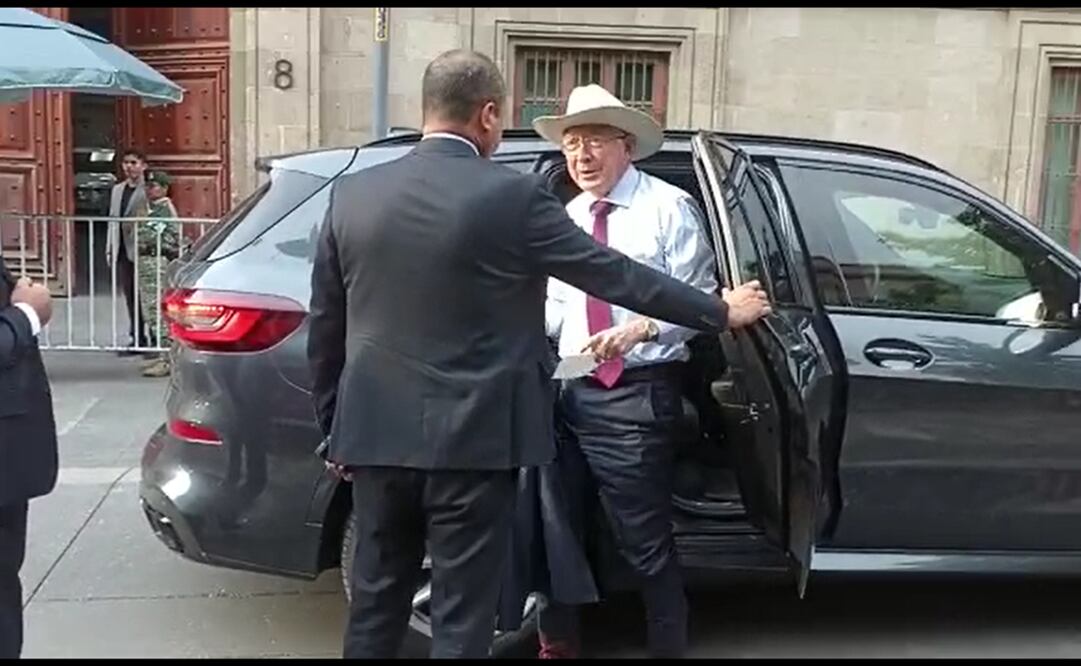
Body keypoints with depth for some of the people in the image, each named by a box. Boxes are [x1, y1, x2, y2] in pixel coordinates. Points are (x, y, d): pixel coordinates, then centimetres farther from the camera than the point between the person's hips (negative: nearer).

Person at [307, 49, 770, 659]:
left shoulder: (353, 194, 4)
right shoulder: (512, 196, -11)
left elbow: (325, 326, 9)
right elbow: (615, 274, -4)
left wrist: (335, 428, 20)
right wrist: (721, 311, 9)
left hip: (377, 434, 5)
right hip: (472, 438, -5)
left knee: (376, 602, 18)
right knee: (462, 618, 6)